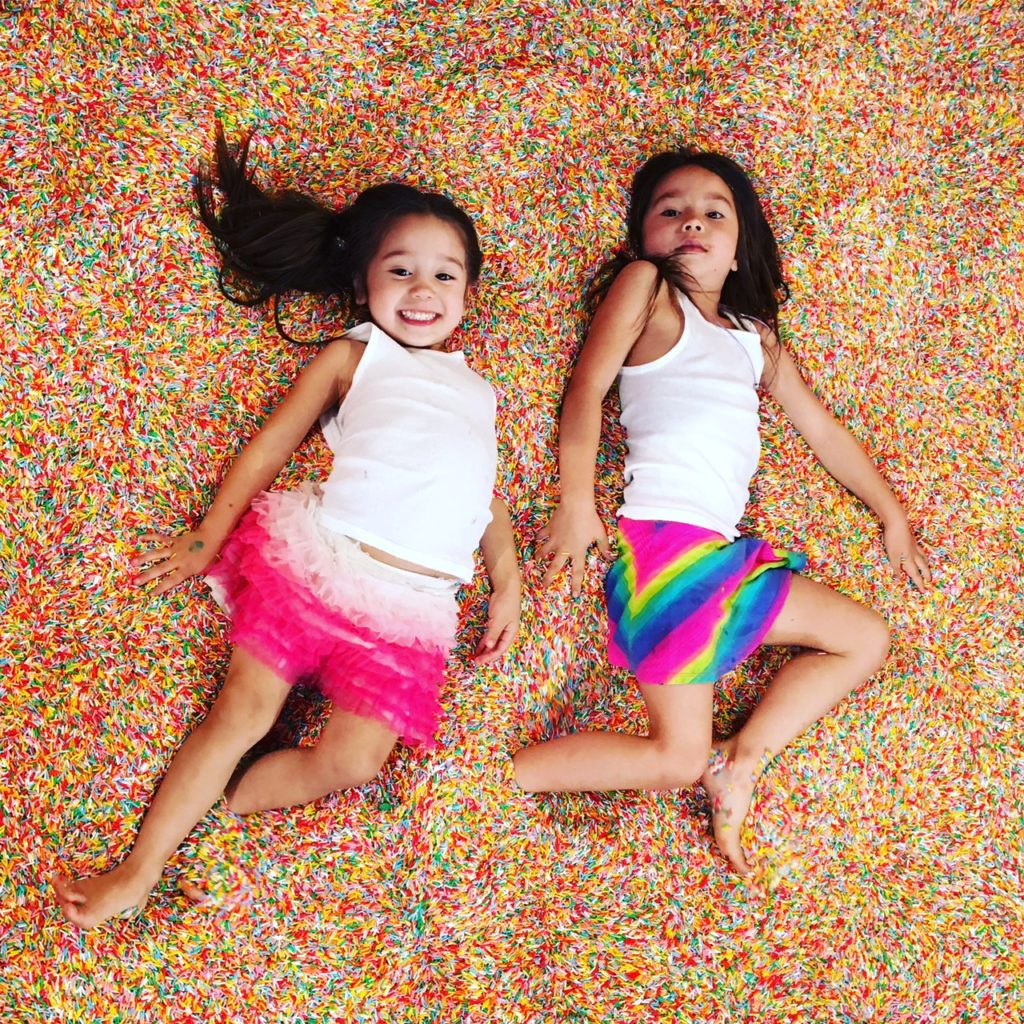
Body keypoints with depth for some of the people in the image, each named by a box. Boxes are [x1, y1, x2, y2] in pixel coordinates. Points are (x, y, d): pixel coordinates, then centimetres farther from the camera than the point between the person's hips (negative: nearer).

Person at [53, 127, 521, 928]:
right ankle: (141, 868, 2)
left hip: (412, 605, 3)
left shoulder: (477, 393, 25)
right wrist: (209, 535, 2)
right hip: (316, 556, -3)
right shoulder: (352, 357, 13)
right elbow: (271, 445, 8)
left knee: (354, 761, -10)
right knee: (244, 710, -10)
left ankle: (196, 808, 6)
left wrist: (508, 582, 11)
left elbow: (489, 495, 25)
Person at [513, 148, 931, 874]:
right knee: (678, 758, -11)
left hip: (725, 553, 8)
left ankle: (741, 762, 6)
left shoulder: (755, 335, 21)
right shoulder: (645, 286, 2)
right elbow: (586, 391, -6)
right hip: (664, 541, -8)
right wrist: (576, 504, -14)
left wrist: (893, 515, 27)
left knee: (868, 640, 13)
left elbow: (821, 428, 25)